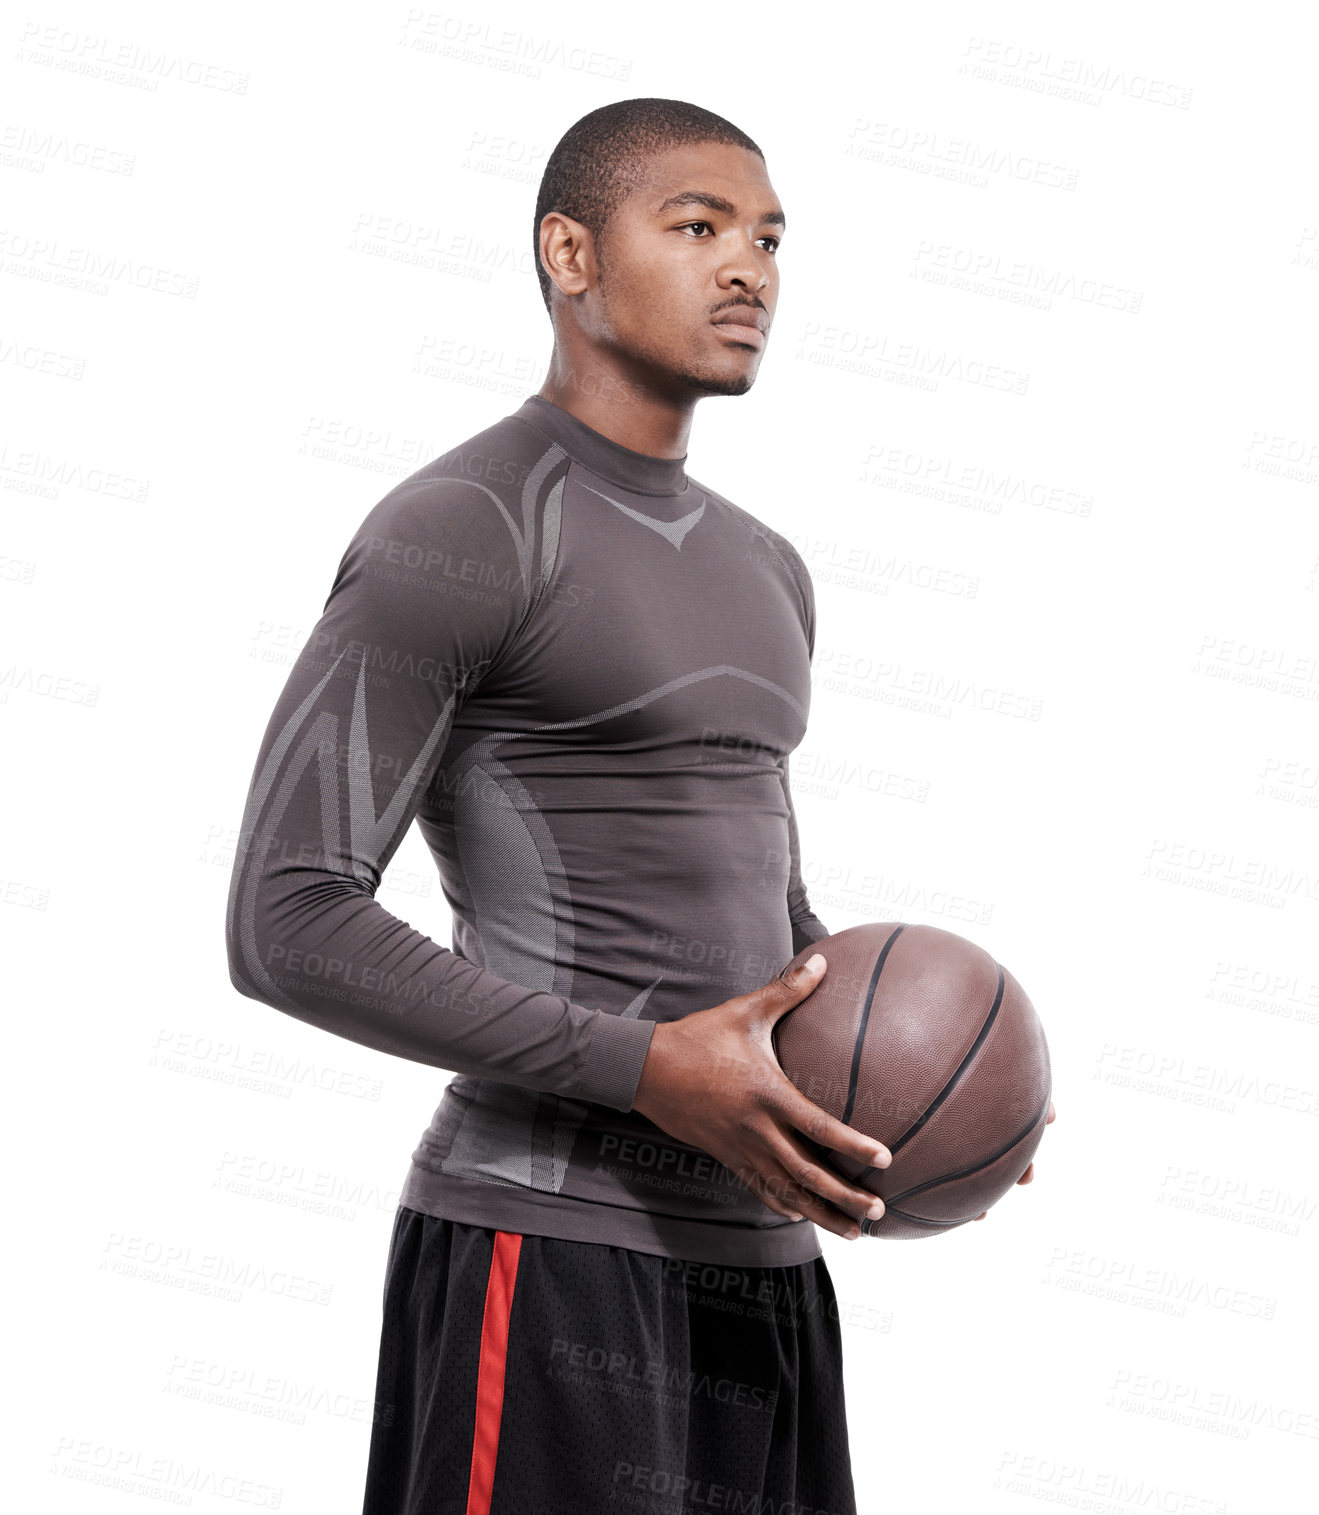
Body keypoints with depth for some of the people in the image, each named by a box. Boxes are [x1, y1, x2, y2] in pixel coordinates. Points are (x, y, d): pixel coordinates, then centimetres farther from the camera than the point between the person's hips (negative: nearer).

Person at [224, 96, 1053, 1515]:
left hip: (751, 1259, 8)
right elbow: (285, 926, -15)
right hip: (544, 1250, -8)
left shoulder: (757, 572, 18)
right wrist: (648, 1071, -20)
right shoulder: (451, 533, -9)